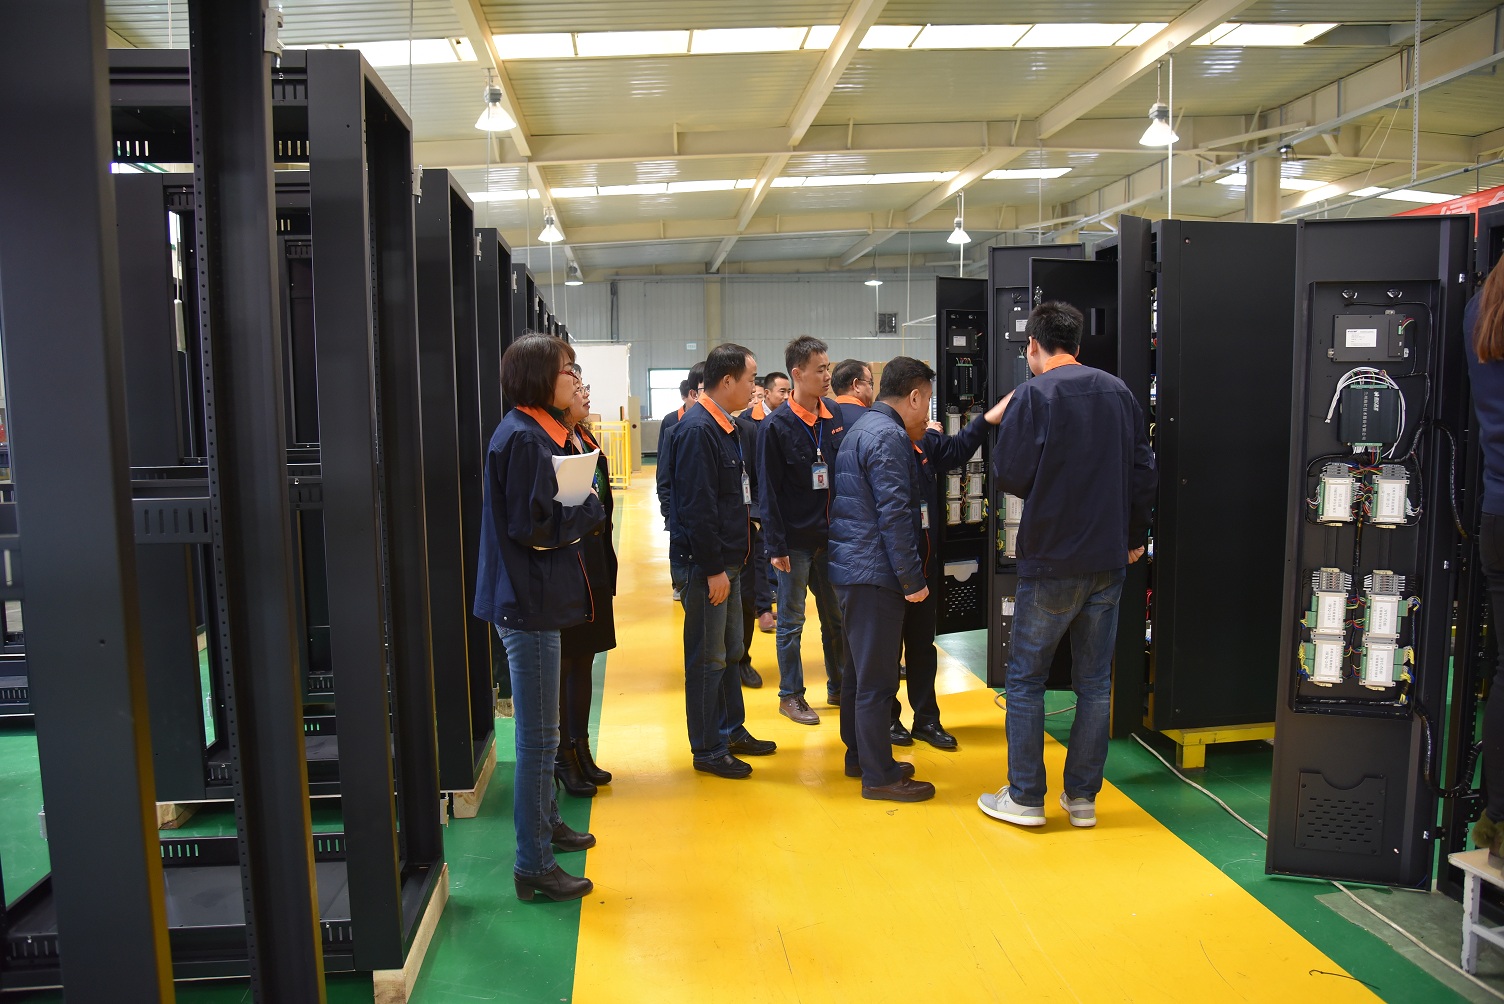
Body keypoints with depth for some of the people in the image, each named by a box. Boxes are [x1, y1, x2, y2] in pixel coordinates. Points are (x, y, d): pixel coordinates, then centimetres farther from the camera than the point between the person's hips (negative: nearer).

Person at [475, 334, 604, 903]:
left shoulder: (539, 433, 14)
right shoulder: (522, 438, -18)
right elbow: (534, 525, -22)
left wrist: (581, 509, -1)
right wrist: (590, 509, -9)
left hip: (537, 599, 10)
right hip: (529, 601, -10)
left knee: (540, 731, 22)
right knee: (538, 737, -3)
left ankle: (545, 822, 38)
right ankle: (534, 866, 7)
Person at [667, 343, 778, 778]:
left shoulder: (727, 427, 12)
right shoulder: (697, 430, -19)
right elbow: (696, 506, -23)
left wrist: (733, 558, 14)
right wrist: (713, 569, -22)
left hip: (728, 559, 10)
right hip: (708, 563, -10)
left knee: (730, 650, 19)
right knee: (708, 659, 1)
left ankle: (732, 730, 33)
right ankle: (707, 749, 13)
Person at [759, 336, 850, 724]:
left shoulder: (837, 415, 3)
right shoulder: (778, 426, -11)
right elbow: (769, 491, -11)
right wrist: (776, 546, -13)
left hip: (832, 536, 5)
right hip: (795, 540, -5)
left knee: (837, 618, 15)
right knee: (791, 623, 7)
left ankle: (838, 688, 29)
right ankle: (790, 695, 20)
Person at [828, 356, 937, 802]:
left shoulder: (864, 428, 16)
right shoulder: (889, 437, -17)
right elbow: (894, 515, -21)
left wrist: (916, 441, 18)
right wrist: (913, 579, -17)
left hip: (853, 566, 11)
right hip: (875, 571, -11)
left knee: (861, 667, 19)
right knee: (877, 677, -3)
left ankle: (860, 755, 31)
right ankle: (879, 775, 6)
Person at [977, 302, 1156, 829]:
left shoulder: (1032, 395, -10)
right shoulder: (1118, 392, 7)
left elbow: (1009, 476, -14)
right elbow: (1144, 473, 9)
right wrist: (1133, 538, 19)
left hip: (1050, 562, -5)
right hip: (1110, 560, 5)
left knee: (1025, 679, 7)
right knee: (1095, 682, 13)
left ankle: (1025, 797, 13)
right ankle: (1082, 796, 21)